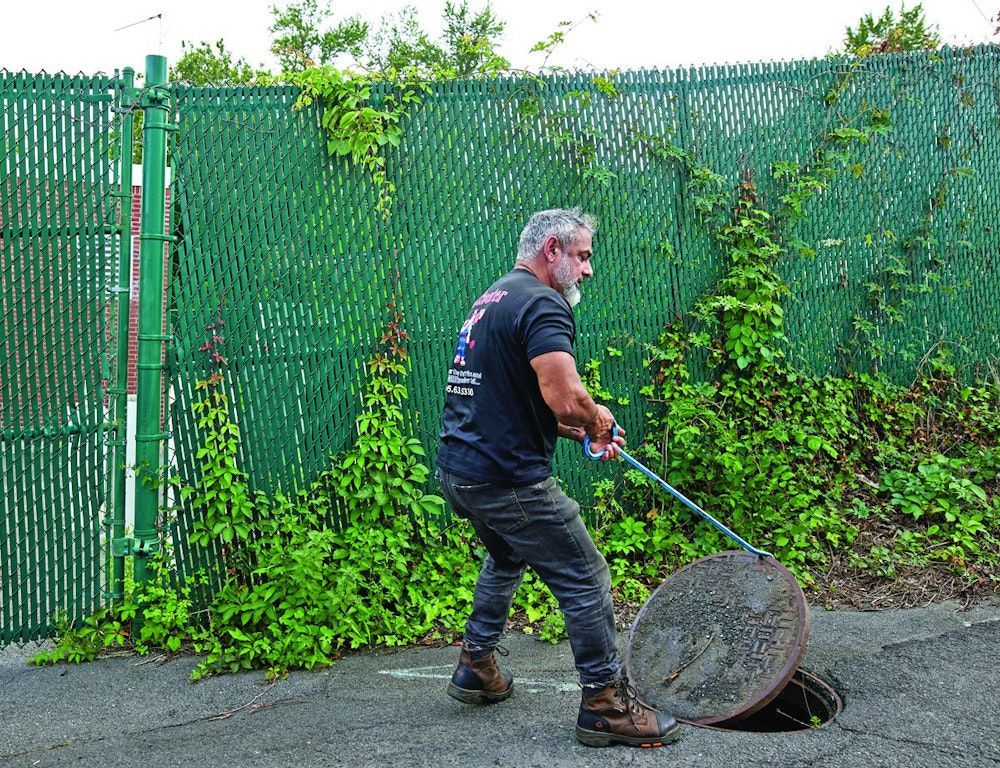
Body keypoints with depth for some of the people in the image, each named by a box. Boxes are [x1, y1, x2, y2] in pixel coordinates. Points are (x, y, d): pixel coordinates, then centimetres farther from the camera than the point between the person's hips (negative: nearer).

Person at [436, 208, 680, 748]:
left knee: (505, 559, 32)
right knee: (585, 581, 1)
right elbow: (566, 398, -28)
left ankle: (476, 669, 39)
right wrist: (597, 420, -5)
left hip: (458, 469, 10)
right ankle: (605, 704, 10)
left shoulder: (492, 300, 18)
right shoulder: (542, 304, -14)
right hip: (508, 479, -10)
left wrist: (583, 432, 20)